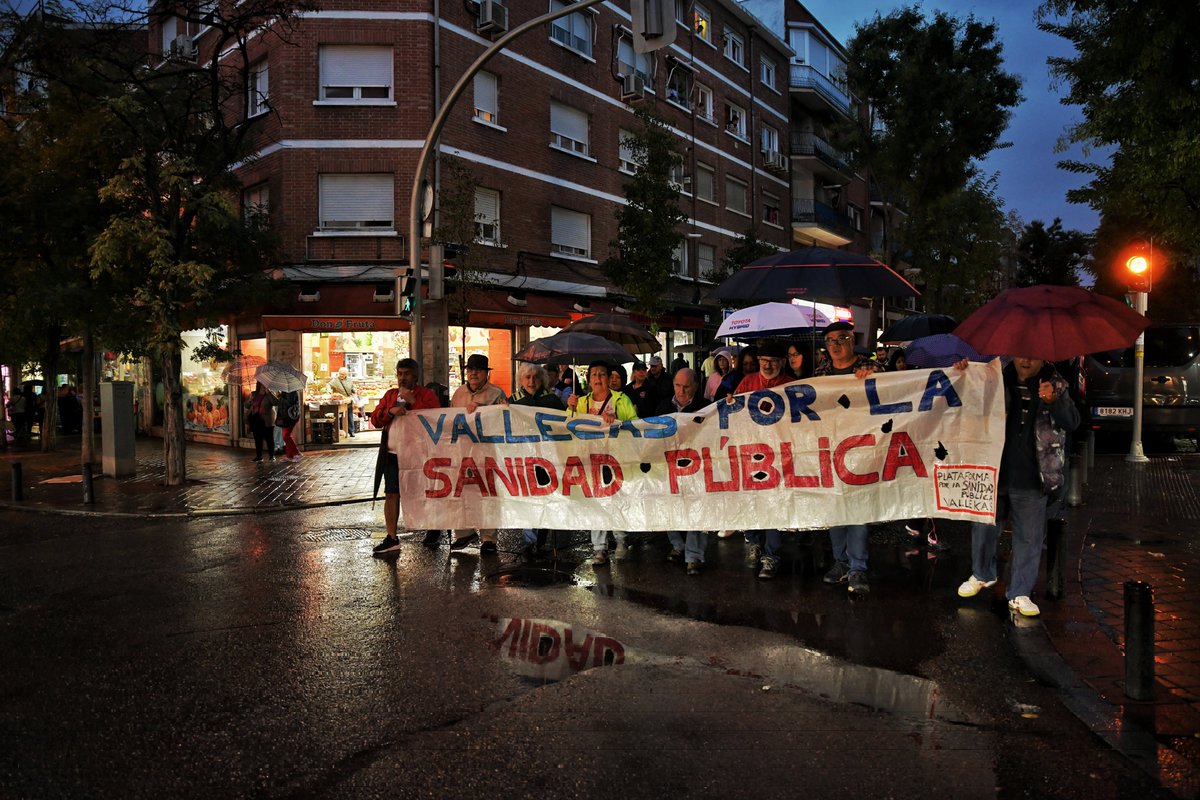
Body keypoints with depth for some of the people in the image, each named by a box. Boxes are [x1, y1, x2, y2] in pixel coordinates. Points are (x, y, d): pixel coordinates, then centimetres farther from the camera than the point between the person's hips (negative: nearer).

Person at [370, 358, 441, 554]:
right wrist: (391, 411, -11)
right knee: (391, 494, 2)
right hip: (392, 454, 4)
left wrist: (413, 401, -18)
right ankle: (392, 538, 8)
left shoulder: (426, 395, 0)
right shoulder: (390, 395, 15)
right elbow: (375, 420, 8)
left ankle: (433, 528, 29)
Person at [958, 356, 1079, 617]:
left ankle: (1019, 593, 17)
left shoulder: (1056, 386, 3)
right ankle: (982, 574, 36)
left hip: (1031, 478, 0)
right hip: (994, 471, 1)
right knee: (984, 526, 13)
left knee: (1029, 537, 5)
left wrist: (1053, 401, -21)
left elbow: (1072, 423, -3)